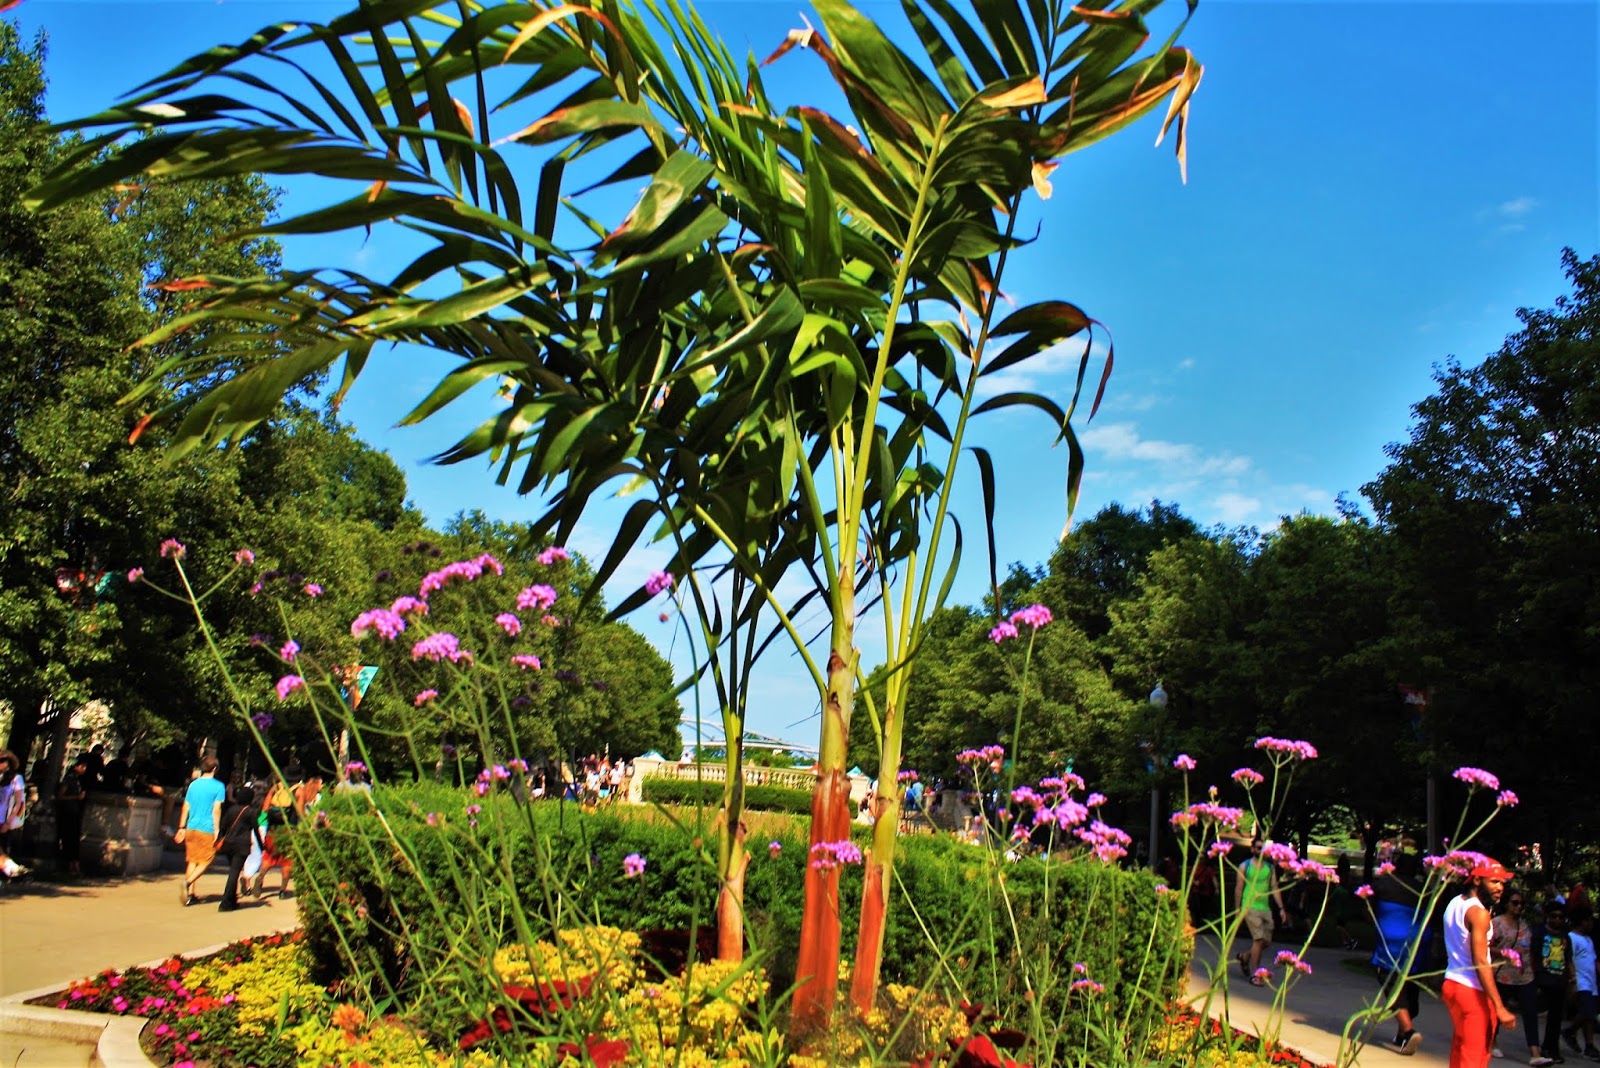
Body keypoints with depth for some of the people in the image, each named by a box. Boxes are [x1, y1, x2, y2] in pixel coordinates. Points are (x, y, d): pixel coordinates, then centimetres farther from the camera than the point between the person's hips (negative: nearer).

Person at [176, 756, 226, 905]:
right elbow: (216, 810, -10)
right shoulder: (218, 786, -6)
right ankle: (188, 881, -19)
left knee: (192, 860, 13)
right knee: (206, 860, 4)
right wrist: (217, 830, -9)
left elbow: (185, 807, 12)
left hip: (191, 828, 5)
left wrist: (182, 828, 18)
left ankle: (190, 893, 12)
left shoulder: (193, 784, 10)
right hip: (207, 830, -5)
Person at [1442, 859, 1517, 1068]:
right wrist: (1500, 1007, -25)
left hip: (1452, 982, 9)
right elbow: (1480, 963, -23)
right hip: (1472, 991, -9)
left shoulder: (1455, 903, 11)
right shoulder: (1478, 912, -17)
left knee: (1460, 1049, 19)